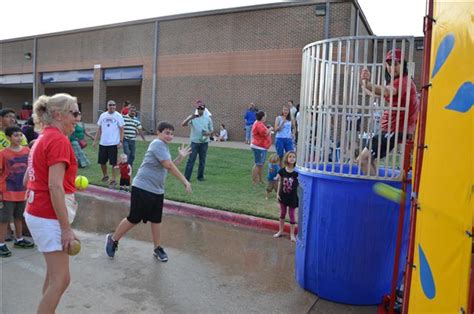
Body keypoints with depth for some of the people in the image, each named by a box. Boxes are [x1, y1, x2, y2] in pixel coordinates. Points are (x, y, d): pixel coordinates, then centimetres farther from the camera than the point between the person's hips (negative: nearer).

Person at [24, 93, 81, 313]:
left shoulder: (43, 138, 12)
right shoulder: (59, 140, -18)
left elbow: (27, 180, 17)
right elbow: (55, 187, -24)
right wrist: (66, 228, -23)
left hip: (37, 212, 10)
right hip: (49, 217, -10)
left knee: (54, 274, 20)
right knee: (61, 279, -2)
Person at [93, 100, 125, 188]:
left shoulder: (118, 116, -4)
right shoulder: (103, 115, 7)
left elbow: (121, 130, -4)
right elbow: (99, 129, 12)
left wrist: (121, 141, -13)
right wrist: (95, 140, 8)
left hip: (114, 143, -4)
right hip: (103, 143, 4)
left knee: (113, 163, 0)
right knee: (102, 162, 12)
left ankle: (113, 180, 9)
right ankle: (105, 176, 35)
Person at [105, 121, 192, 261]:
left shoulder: (164, 146, 13)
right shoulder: (158, 144, -16)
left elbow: (169, 168, 18)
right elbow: (169, 166, -24)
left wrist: (180, 157, 7)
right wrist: (184, 181, -21)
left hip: (157, 191, 8)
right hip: (142, 188, -8)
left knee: (156, 220, 13)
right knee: (133, 219, 3)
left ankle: (157, 248, 27)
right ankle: (113, 239, 25)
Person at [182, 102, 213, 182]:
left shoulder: (208, 118, 6)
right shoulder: (192, 117, -1)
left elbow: (211, 130, 11)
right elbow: (183, 124, -16)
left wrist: (208, 133, -12)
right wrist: (190, 117, -31)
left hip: (204, 142, 2)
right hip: (194, 142, -2)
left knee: (202, 160, 9)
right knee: (191, 160, -3)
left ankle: (200, 176, 21)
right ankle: (186, 177, 0)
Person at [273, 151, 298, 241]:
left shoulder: (297, 172, -13)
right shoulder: (282, 171, -7)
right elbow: (280, 182, 3)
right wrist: (278, 193, 2)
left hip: (293, 197, -2)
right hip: (283, 196, 2)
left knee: (292, 215, 8)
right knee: (282, 213, 16)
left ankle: (292, 234, 21)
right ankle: (280, 231, 33)